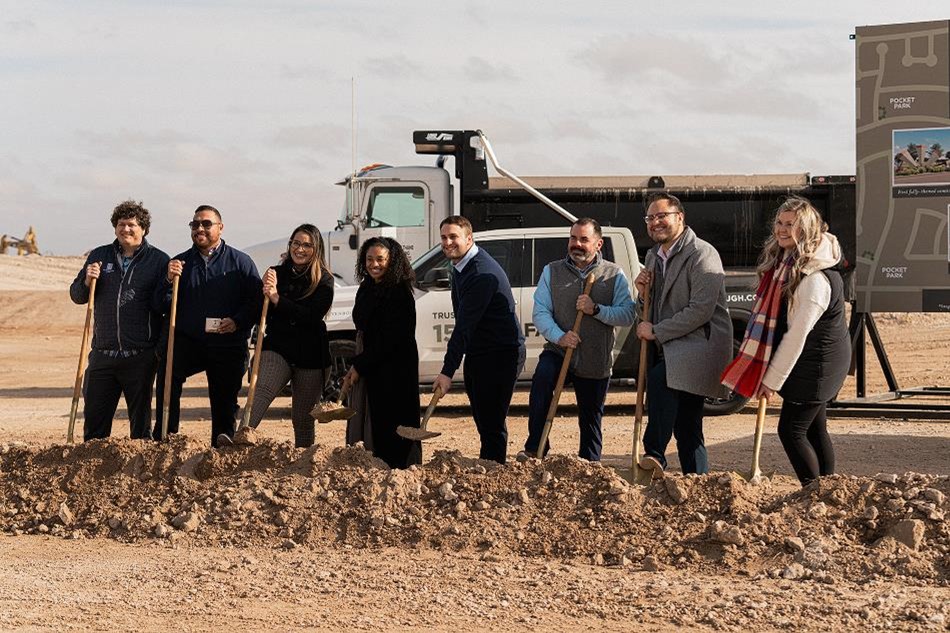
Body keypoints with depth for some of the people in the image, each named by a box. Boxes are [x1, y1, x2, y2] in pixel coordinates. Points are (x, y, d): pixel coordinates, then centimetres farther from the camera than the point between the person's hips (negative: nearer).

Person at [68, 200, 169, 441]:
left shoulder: (158, 260, 3)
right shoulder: (99, 256, 12)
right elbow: (76, 296, 11)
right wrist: (87, 281, -9)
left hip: (140, 356, -3)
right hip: (103, 353, 3)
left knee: (140, 418, 7)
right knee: (94, 416, 4)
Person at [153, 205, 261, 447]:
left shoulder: (240, 262, 3)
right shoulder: (181, 262, 11)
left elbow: (257, 301, -2)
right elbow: (161, 305, 6)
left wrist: (237, 321, -18)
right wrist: (169, 280, -12)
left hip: (227, 347, -1)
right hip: (188, 342, 1)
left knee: (224, 406, 5)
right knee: (168, 369, -28)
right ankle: (164, 438, -26)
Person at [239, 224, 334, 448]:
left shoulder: (324, 280, 0)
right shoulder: (277, 274, 7)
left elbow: (312, 316, -15)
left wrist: (276, 299, -22)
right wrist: (265, 290, -14)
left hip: (310, 356, -1)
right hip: (277, 347, 1)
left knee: (303, 419, 7)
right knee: (260, 392, -28)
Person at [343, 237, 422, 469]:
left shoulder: (399, 294, -15)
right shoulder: (366, 289, 11)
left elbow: (390, 340, -18)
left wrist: (359, 365, -14)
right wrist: (355, 366, 7)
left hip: (393, 369, -9)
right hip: (368, 367, 9)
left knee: (388, 425, -7)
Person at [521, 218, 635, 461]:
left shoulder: (614, 275, 3)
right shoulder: (552, 271, 5)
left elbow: (627, 314, -5)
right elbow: (540, 312, -2)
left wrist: (596, 309, -20)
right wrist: (559, 336, -20)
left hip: (596, 362, 1)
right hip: (559, 351, -1)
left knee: (591, 419, 9)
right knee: (542, 376, -31)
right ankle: (535, 448, -26)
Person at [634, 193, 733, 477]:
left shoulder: (701, 254, -11)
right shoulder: (653, 256, 15)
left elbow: (701, 310, -20)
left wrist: (656, 331, -17)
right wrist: (643, 292, 2)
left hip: (699, 344, -9)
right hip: (668, 349, 9)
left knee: (659, 377, -34)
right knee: (687, 430, 9)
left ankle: (655, 455, -30)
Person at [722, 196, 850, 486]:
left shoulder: (815, 278, -27)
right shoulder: (785, 261, 3)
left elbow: (797, 334, -25)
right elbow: (777, 319, 14)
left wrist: (772, 379, -18)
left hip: (817, 362, -9)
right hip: (812, 362, 9)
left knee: (791, 430, -4)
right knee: (814, 429, 15)